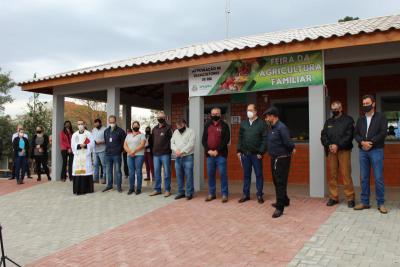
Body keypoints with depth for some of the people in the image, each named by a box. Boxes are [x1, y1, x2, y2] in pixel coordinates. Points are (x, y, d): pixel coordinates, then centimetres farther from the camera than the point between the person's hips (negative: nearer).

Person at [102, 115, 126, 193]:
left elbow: (124, 141, -3)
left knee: (117, 170, -1)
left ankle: (119, 186, 7)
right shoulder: (106, 131, 11)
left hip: (117, 154, -5)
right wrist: (108, 148, 14)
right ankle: (109, 185, 22)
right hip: (108, 154, 5)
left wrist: (120, 149, -2)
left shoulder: (120, 131, -5)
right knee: (108, 170, 11)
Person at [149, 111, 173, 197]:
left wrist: (170, 150, -11)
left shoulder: (168, 128, -2)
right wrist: (152, 151, 16)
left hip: (165, 154, -5)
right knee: (156, 172, 10)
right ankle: (157, 189, 19)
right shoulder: (154, 129, 15)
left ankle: (167, 190, 8)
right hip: (156, 154, 6)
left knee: (166, 172, 0)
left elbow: (171, 140, -5)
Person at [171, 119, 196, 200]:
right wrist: (176, 150, -9)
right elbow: (172, 143, 10)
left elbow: (190, 144, -13)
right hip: (178, 158, 5)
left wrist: (181, 151, -16)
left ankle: (189, 193, 5)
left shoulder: (190, 132, -3)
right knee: (179, 175, 10)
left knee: (188, 175, -3)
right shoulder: (175, 132, 15)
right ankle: (181, 192, 20)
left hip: (188, 157, -5)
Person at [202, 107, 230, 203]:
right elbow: (203, 139, 9)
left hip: (221, 154, -4)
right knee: (210, 174, 8)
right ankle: (211, 193, 18)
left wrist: (217, 151, -12)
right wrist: (208, 150, -5)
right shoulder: (207, 125, 11)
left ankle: (224, 194, 6)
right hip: (209, 154, 4)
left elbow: (226, 139, -6)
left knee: (223, 174, -2)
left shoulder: (224, 125, 1)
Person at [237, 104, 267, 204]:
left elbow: (265, 139, -6)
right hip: (245, 154, 4)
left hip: (256, 154, -3)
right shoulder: (243, 123, 10)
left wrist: (261, 152, -12)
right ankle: (246, 194, 18)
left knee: (259, 174, 4)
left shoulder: (262, 123, -2)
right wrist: (239, 150, 4)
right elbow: (240, 138, 12)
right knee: (246, 175, 10)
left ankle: (259, 195, 13)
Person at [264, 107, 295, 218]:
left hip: (282, 159, -10)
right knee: (276, 181, 19)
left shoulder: (281, 127, -19)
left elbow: (287, 142, -23)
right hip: (274, 158, 10)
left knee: (281, 182, -5)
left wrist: (292, 149, -5)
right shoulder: (271, 128, 10)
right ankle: (284, 201, 37)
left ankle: (280, 207, 0)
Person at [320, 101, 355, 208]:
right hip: (331, 151, 4)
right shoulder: (328, 121, 17)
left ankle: (350, 198, 2)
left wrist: (338, 146, -15)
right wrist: (329, 145, -10)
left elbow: (349, 136, -7)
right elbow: (323, 135, 8)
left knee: (346, 175, -6)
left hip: (344, 150, -4)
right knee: (332, 175, 4)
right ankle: (333, 197, 12)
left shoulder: (348, 120, 4)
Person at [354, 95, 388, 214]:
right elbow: (356, 134, 8)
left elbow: (383, 132, -8)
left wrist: (371, 142, -15)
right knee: (364, 178, 7)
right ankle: (365, 202, 14)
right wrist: (362, 142, -11)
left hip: (376, 151, -4)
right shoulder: (360, 119, 14)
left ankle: (381, 204, 6)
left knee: (378, 178, -3)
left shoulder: (381, 117, 2)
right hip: (363, 151, 4)